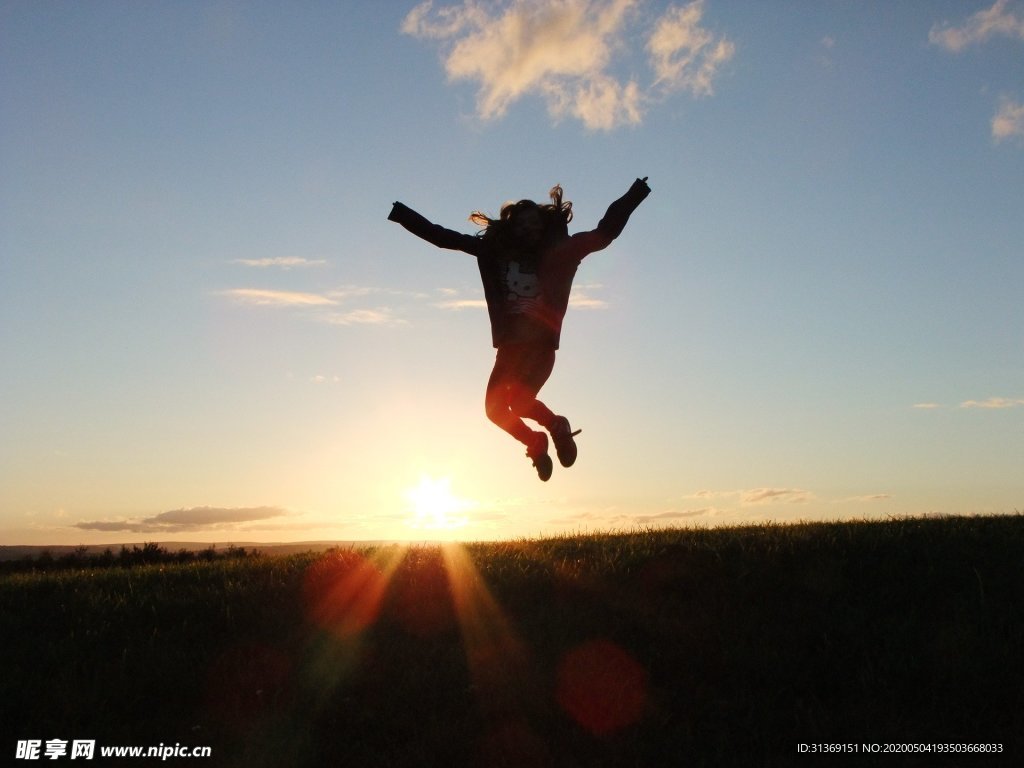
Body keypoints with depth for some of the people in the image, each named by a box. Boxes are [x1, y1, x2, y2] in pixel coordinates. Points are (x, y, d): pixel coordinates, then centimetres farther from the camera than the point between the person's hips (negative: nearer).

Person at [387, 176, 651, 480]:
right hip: (509, 348, 4)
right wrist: (402, 214, 6)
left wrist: (633, 196, -1)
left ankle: (557, 424, 9)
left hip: (541, 347, -4)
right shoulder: (495, 251, 4)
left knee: (519, 401, -21)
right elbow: (444, 237, 7)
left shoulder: (558, 253, 0)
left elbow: (604, 233, 3)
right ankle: (536, 443, 27)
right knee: (495, 408, 1)